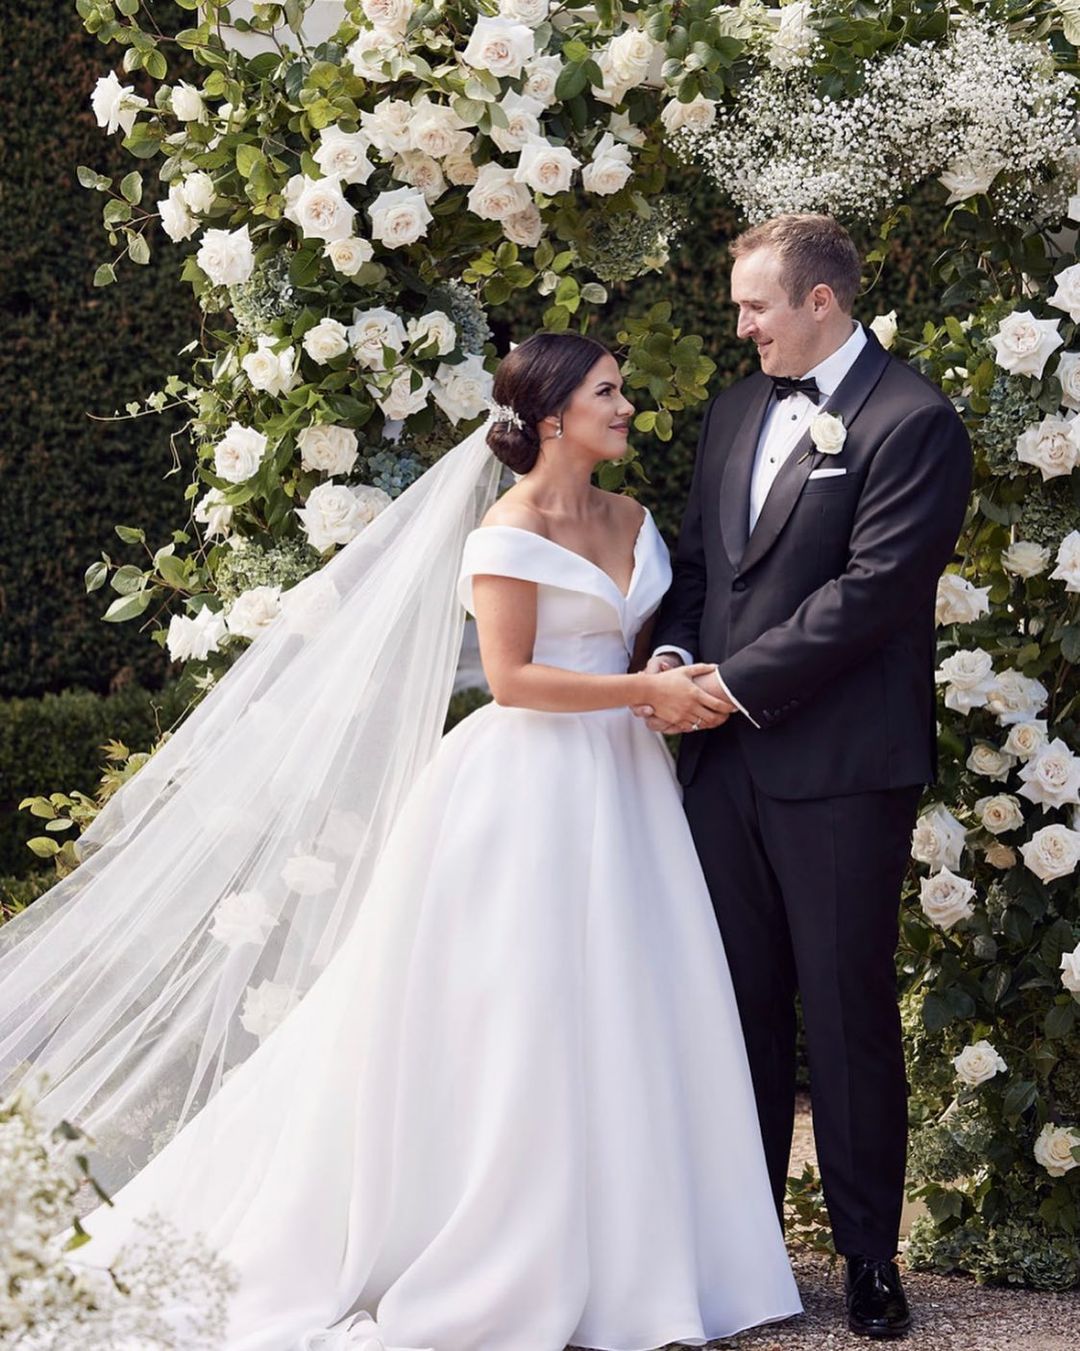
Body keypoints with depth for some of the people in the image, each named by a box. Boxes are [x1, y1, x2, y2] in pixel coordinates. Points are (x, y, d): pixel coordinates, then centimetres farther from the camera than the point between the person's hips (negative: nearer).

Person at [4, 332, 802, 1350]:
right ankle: (496, 1263, 6)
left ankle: (609, 1253, 14)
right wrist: (646, 691, -15)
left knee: (616, 1016, 5)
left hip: (617, 786, 7)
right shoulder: (510, 531, -10)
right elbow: (512, 677, -15)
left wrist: (678, 685, 0)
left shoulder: (631, 521, 13)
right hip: (529, 788, -7)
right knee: (519, 1020, -3)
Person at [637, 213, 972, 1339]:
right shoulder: (735, 411, 14)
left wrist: (737, 683, -16)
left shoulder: (911, 422, -10)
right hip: (727, 756, 7)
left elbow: (873, 588, -17)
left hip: (837, 768, -7)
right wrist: (674, 650, -1)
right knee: (737, 1001, 12)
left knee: (847, 1011, 2)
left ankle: (868, 1248, 15)